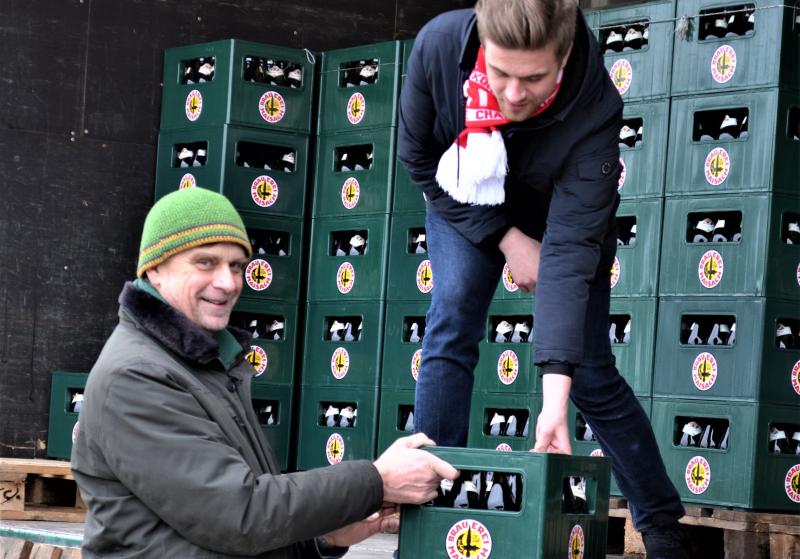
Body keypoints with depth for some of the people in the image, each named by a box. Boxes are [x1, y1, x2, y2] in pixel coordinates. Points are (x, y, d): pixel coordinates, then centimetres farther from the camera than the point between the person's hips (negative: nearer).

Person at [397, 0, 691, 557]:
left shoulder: (593, 113, -40)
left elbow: (569, 251, -43)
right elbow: (418, 157, -17)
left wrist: (555, 396, -49)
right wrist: (506, 238, -21)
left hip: (566, 216, -2)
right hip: (467, 207, 2)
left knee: (591, 373, -3)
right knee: (450, 327, -19)